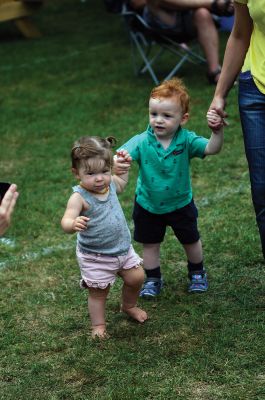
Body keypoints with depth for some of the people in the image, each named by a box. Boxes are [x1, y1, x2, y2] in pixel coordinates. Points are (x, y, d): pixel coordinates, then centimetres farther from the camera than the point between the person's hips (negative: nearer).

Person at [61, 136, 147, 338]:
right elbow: (66, 221, -40)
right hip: (95, 257, -6)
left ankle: (129, 306, 42)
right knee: (98, 292, 8)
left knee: (137, 278, 14)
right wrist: (74, 224, -61)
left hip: (122, 247, 6)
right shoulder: (79, 197, -27)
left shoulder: (110, 184, -5)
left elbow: (122, 183, 22)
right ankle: (98, 325, 30)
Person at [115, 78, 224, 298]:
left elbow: (212, 148, -33)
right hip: (148, 205, 0)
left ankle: (197, 272, 46)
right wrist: (116, 163, -61)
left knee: (191, 241, 19)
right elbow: (122, 155, -37)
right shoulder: (142, 141, -24)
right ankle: (153, 279, 38)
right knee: (150, 245, 16)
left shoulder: (186, 140, -23)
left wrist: (217, 131, -52)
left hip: (181, 203, 0)